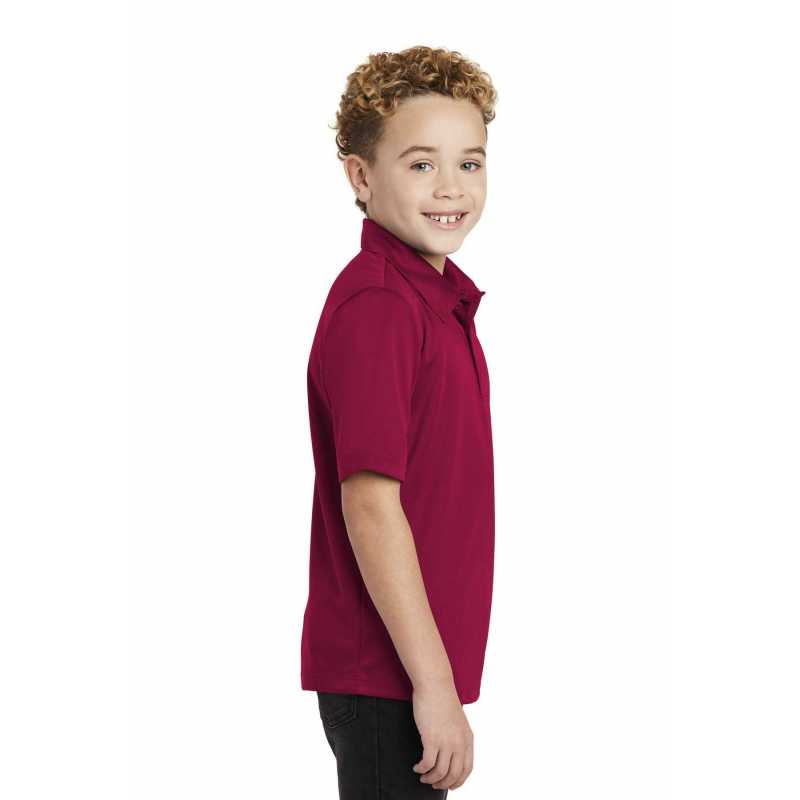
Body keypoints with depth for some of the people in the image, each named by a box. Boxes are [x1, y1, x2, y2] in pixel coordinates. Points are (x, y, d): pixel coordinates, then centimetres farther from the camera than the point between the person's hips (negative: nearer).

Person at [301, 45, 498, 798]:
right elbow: (370, 505, -22)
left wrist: (443, 672, 17)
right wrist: (433, 683, -21)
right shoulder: (376, 306, -19)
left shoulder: (438, 297, 11)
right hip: (388, 677, -9)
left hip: (417, 666, 9)